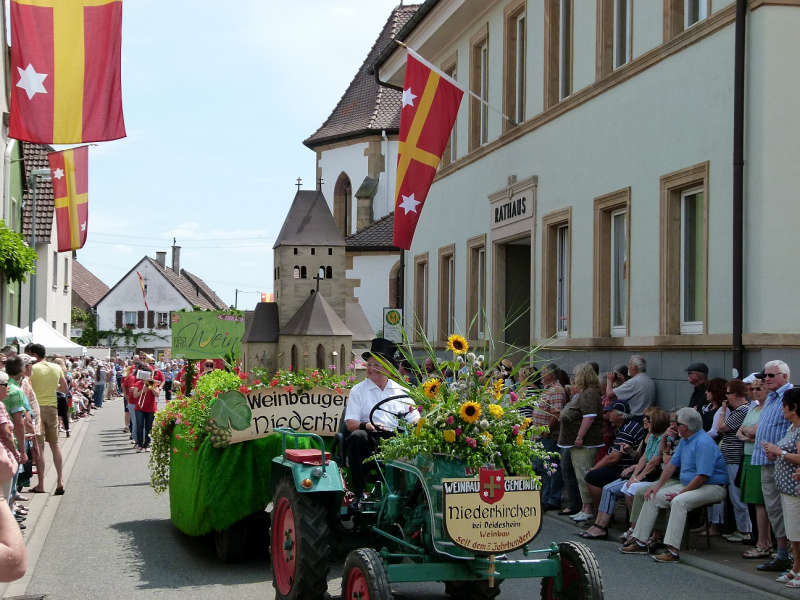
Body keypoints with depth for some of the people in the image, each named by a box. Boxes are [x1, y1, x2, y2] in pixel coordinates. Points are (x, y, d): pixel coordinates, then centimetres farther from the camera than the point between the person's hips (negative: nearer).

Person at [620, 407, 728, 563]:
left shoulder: (704, 443, -21)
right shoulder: (684, 440, 12)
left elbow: (702, 476, -25)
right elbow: (672, 464, 17)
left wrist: (681, 493, -21)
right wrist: (657, 485, 5)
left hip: (712, 487, -10)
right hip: (688, 485, 10)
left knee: (679, 501, -36)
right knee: (653, 497, 3)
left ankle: (672, 550, -38)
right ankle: (640, 542, 5)